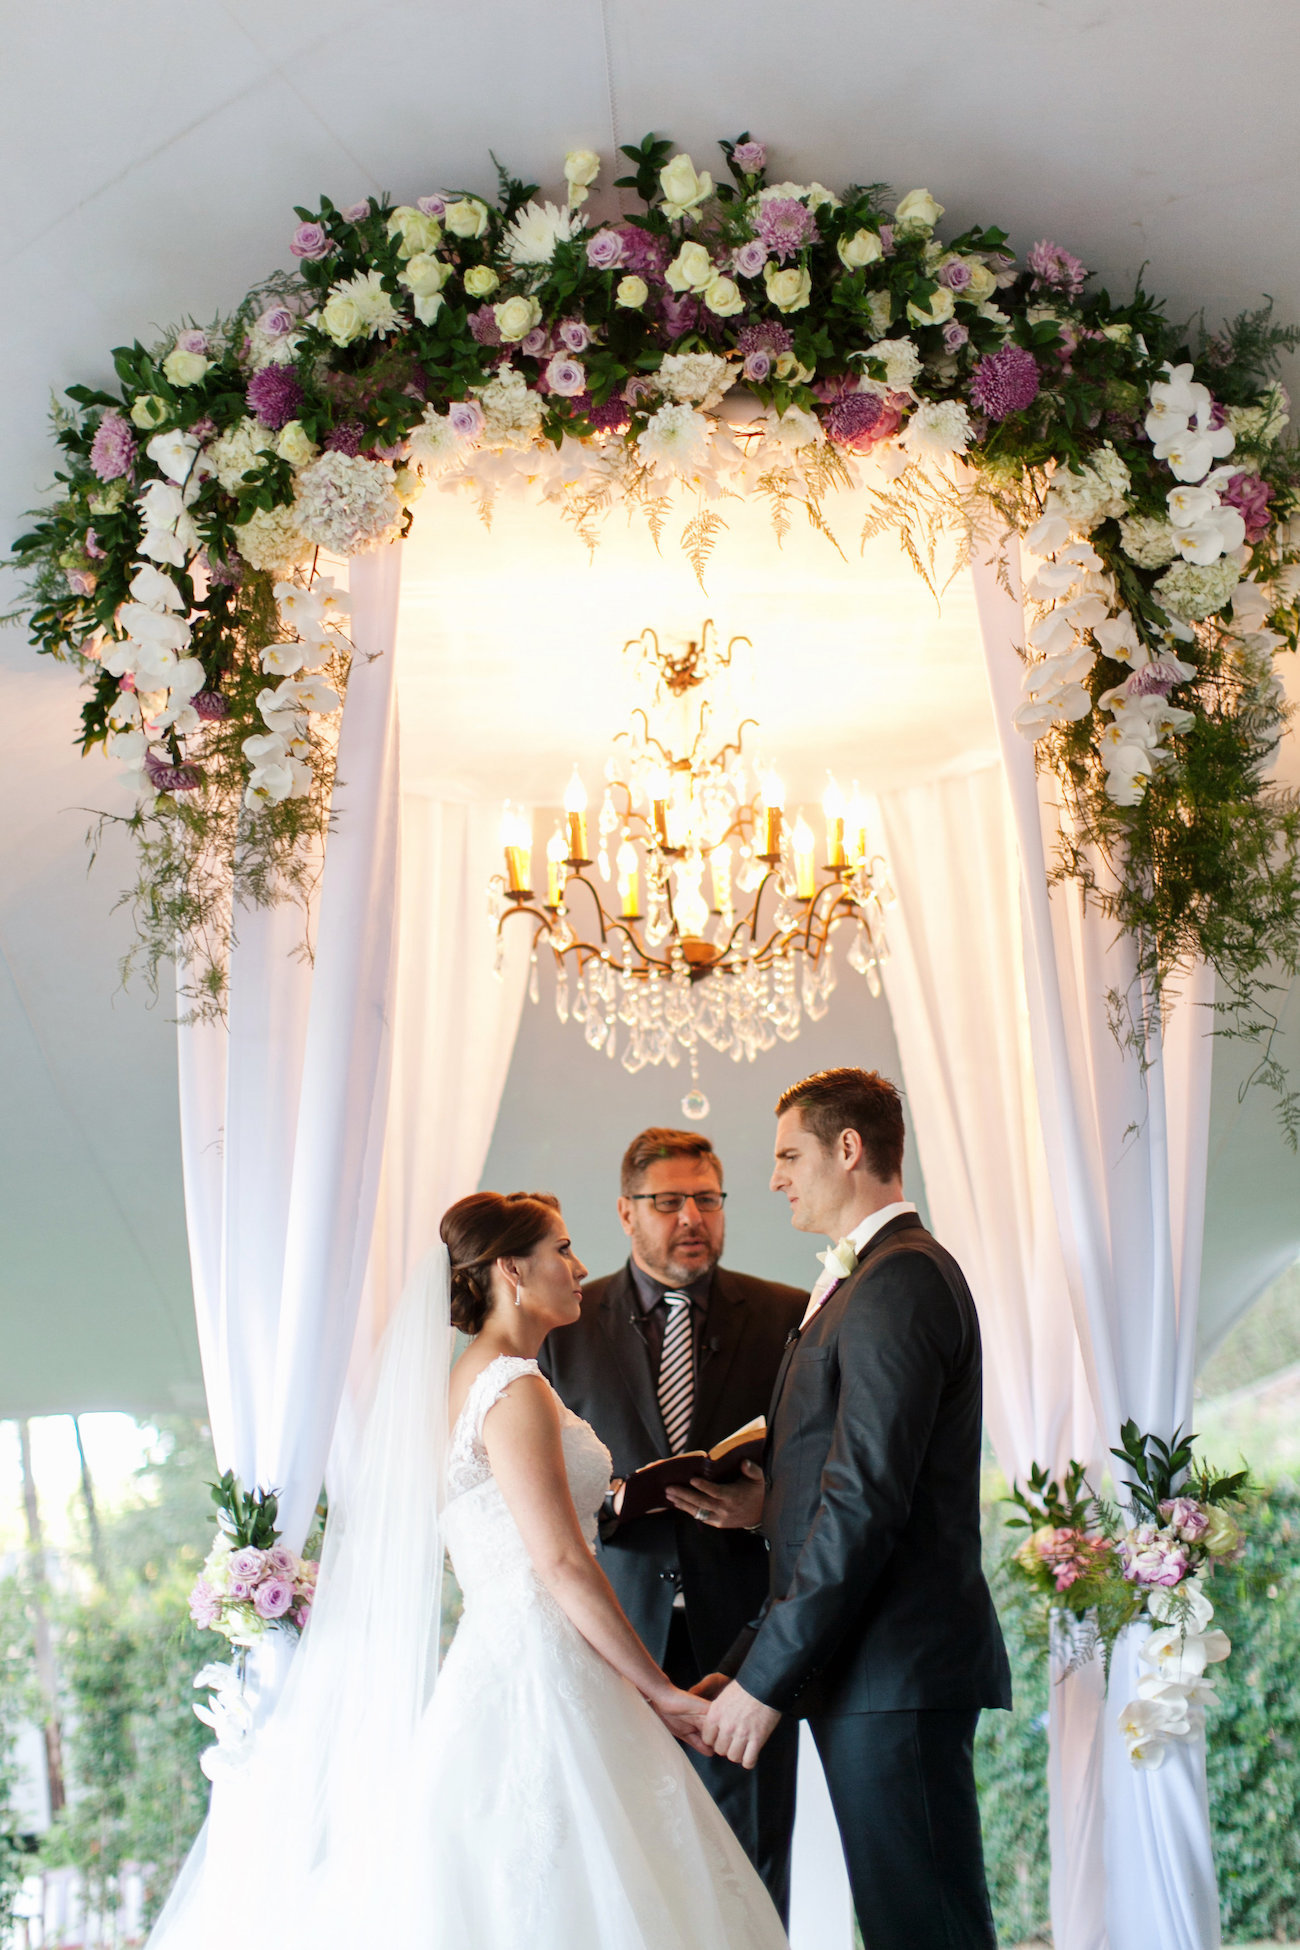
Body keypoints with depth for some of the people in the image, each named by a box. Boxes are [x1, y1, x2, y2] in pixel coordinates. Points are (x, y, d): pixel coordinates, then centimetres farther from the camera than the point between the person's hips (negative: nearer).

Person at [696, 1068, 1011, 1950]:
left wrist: (766, 1677, -18)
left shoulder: (898, 1280, -12)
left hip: (894, 1675, -10)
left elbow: (865, 1501, -20)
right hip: (875, 1675, 10)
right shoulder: (875, 1278, 20)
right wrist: (751, 1662, 16)